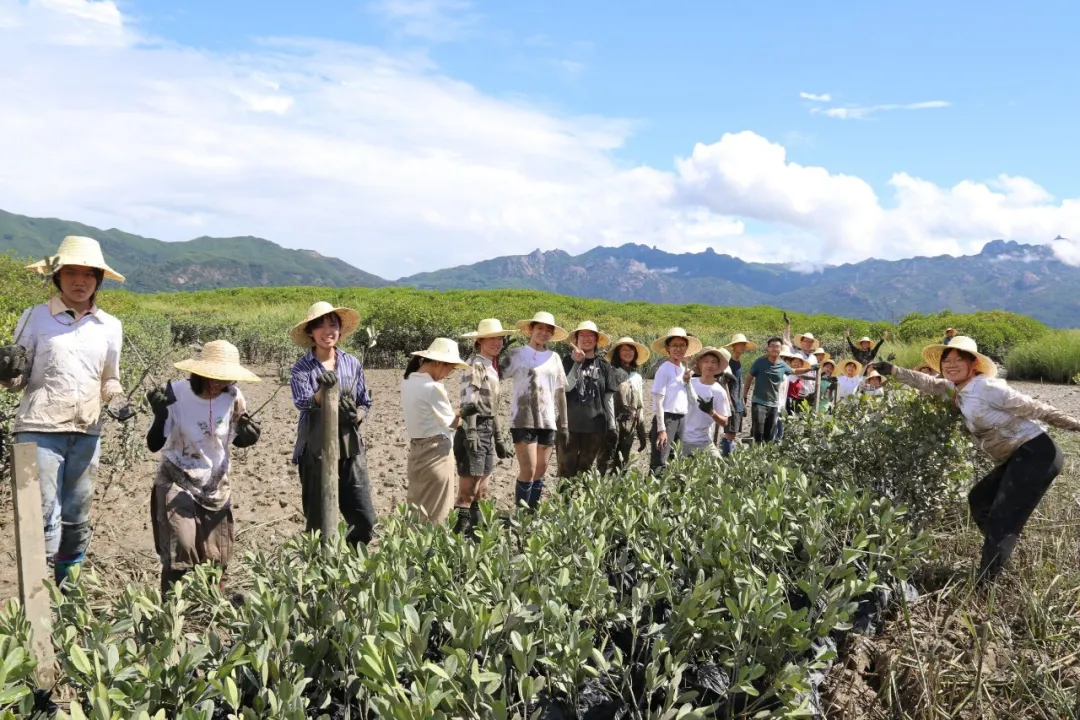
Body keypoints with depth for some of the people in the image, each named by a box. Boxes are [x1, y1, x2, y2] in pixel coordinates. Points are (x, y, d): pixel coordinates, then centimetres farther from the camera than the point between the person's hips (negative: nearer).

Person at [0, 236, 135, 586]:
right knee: (43, 519, -7)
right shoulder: (35, 318, -1)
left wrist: (116, 400, -1)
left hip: (86, 434, 4)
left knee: (76, 520, 13)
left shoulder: (110, 326, 8)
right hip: (40, 430, -4)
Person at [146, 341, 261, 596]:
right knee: (180, 551, -15)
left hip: (216, 487, 4)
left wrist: (248, 437, -17)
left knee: (216, 560, 11)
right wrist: (160, 414, -33)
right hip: (177, 484, -3)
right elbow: (154, 444, -16)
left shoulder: (233, 398, -10)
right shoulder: (175, 393, -18)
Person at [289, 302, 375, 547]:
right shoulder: (302, 368, -4)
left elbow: (366, 403, 14)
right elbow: (302, 403, -22)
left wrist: (358, 414, -9)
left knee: (365, 519, 3)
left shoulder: (353, 363, 6)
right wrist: (322, 390, -42)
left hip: (350, 448, 3)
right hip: (315, 450, -3)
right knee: (318, 521, 7)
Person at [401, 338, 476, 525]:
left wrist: (457, 411, 5)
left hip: (417, 451, 8)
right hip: (437, 453, -8)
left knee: (415, 512, 15)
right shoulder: (433, 387, -19)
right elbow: (450, 423, -9)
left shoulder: (408, 382, 6)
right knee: (435, 516, 3)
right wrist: (464, 412, 9)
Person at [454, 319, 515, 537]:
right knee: (467, 493, -7)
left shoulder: (492, 367, 17)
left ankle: (475, 533, 19)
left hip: (487, 431, 9)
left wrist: (500, 437, 23)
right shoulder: (475, 365, -10)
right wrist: (471, 434, -25)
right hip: (474, 430, -9)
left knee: (481, 493, 13)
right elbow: (468, 402, -18)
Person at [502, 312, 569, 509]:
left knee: (541, 471, 7)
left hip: (548, 422, 5)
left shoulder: (554, 358, 13)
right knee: (528, 470, -11)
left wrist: (564, 424, 14)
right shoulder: (517, 354, 0)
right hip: (523, 421, -5)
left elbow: (560, 392, 16)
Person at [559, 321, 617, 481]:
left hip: (595, 425, 2)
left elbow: (608, 397, 8)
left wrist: (612, 425, 5)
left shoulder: (603, 365, 7)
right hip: (570, 424, -2)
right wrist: (577, 362, -19)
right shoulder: (569, 362, 2)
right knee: (566, 470, -2)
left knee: (586, 470, 10)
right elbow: (566, 387, -14)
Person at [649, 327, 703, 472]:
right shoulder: (664, 369, -9)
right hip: (667, 418, -8)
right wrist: (661, 429, -17)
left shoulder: (685, 370, 12)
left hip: (682, 420, 8)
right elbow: (658, 401, -13)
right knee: (659, 465, -11)